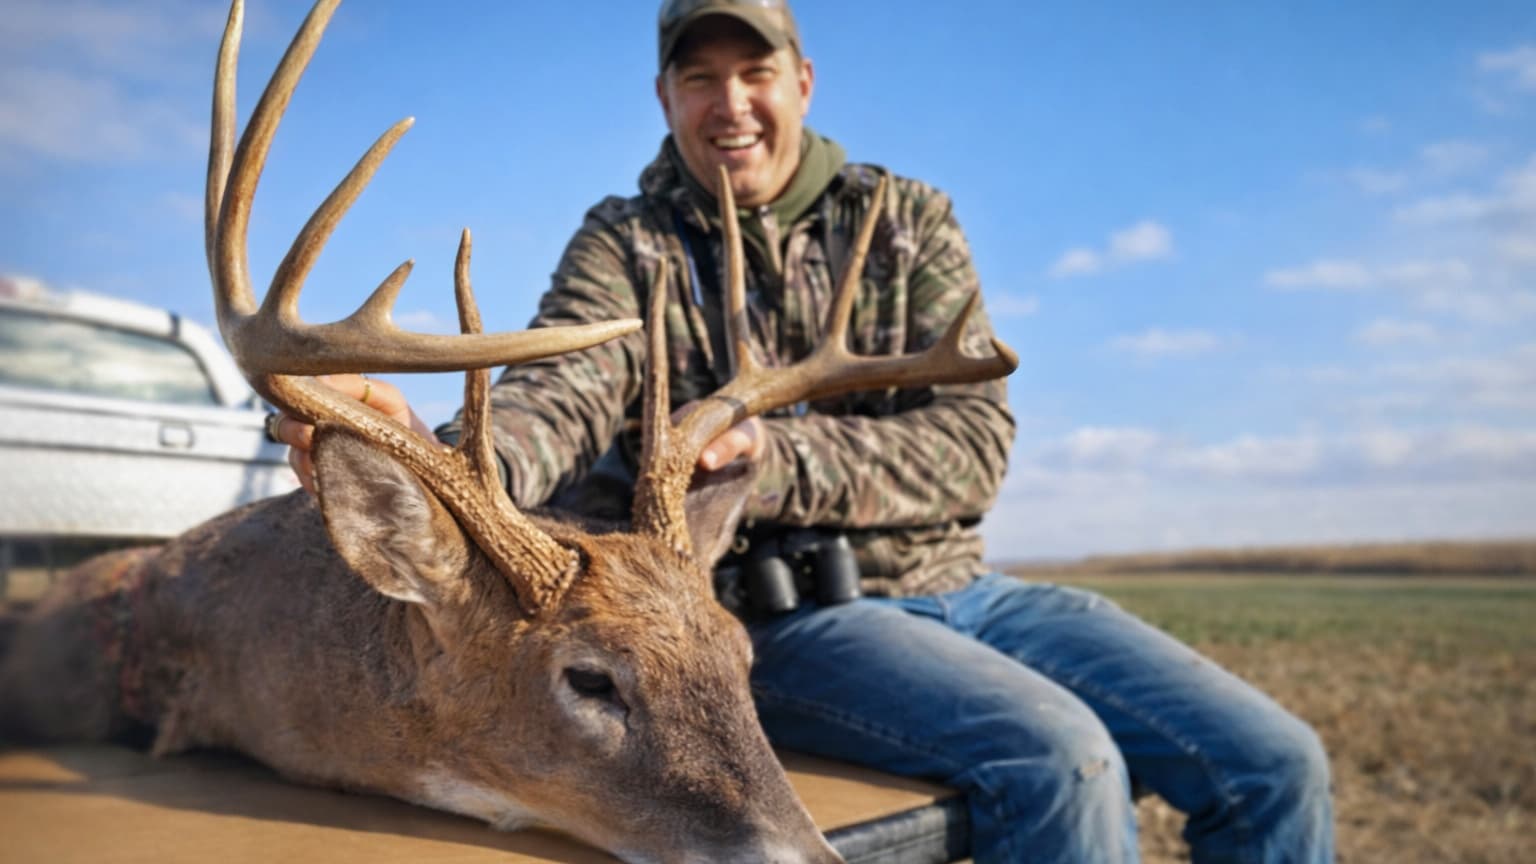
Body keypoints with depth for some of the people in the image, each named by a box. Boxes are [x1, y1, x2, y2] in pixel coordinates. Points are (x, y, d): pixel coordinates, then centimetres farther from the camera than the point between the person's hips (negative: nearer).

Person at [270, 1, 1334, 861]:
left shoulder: (909, 222, 6)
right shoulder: (627, 247, 3)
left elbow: (974, 442, -6)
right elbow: (556, 404, -16)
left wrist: (776, 459, -23)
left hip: (958, 588, 4)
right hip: (781, 618, -3)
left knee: (1276, 764, -6)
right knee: (1064, 757, -29)